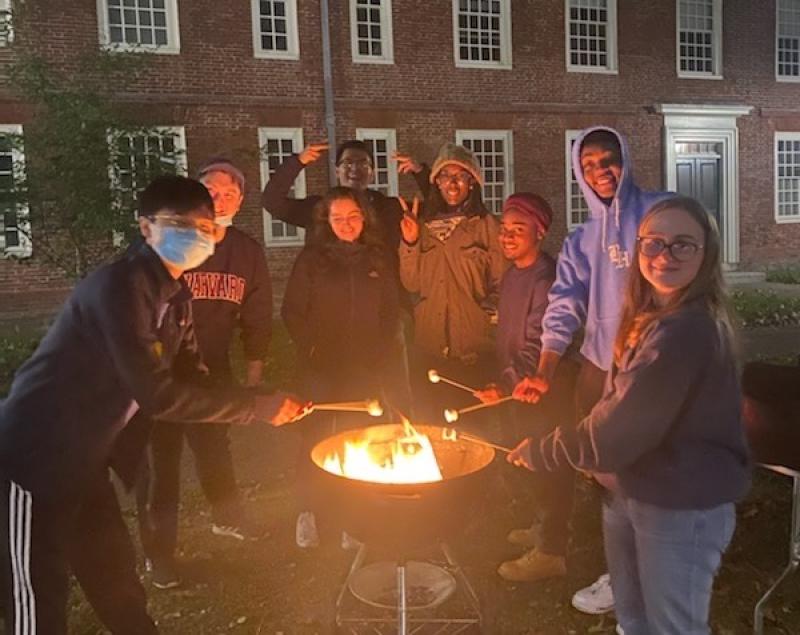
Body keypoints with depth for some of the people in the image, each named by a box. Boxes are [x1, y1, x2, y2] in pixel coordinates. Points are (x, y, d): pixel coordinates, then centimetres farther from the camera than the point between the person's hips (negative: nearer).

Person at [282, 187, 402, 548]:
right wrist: (311, 347, -8)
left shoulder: (378, 258, 7)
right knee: (317, 435, 0)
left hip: (367, 368, 2)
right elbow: (292, 311, 0)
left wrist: (383, 352, 1)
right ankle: (307, 512, 15)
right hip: (323, 367, -2)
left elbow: (391, 312, 10)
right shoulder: (312, 259, 0)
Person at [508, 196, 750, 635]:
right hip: (628, 490, 9)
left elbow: (621, 426, -26)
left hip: (682, 506, -9)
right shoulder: (649, 317, 6)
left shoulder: (688, 330, -26)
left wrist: (542, 452, -14)